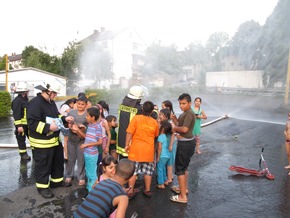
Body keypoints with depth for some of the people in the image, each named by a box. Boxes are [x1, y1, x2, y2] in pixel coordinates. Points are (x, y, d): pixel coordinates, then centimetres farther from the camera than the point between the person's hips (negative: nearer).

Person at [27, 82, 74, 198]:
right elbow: (32, 123, -27)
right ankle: (42, 187, 23)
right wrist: (48, 127, -31)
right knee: (43, 165, 6)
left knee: (58, 161, 20)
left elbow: (56, 115, 20)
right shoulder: (35, 103, -21)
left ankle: (57, 181, 38)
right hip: (42, 142, -9)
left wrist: (65, 118, 1)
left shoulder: (51, 102, 9)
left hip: (55, 139, 10)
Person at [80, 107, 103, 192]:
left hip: (92, 154, -8)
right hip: (86, 153, 8)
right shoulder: (89, 125, 6)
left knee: (92, 174, 5)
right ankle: (88, 188, 39)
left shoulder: (97, 126, -17)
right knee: (88, 173, 22)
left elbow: (100, 142, -18)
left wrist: (87, 144, -16)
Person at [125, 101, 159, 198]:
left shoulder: (136, 118, -10)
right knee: (148, 171, 15)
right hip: (149, 150, 2)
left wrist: (127, 145, -4)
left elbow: (129, 133, -12)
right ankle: (147, 190, 25)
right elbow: (156, 135, 12)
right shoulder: (154, 122, -1)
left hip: (136, 149, -2)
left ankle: (130, 191, 13)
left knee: (133, 171, 7)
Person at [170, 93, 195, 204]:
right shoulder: (185, 113, 13)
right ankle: (184, 188, 41)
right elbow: (179, 124, 11)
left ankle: (183, 196, 5)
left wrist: (175, 128, -11)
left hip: (185, 143, -11)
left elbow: (184, 129, -27)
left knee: (180, 168, -3)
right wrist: (175, 119, -5)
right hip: (187, 142, 11)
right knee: (184, 166, 23)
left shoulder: (189, 113, -19)